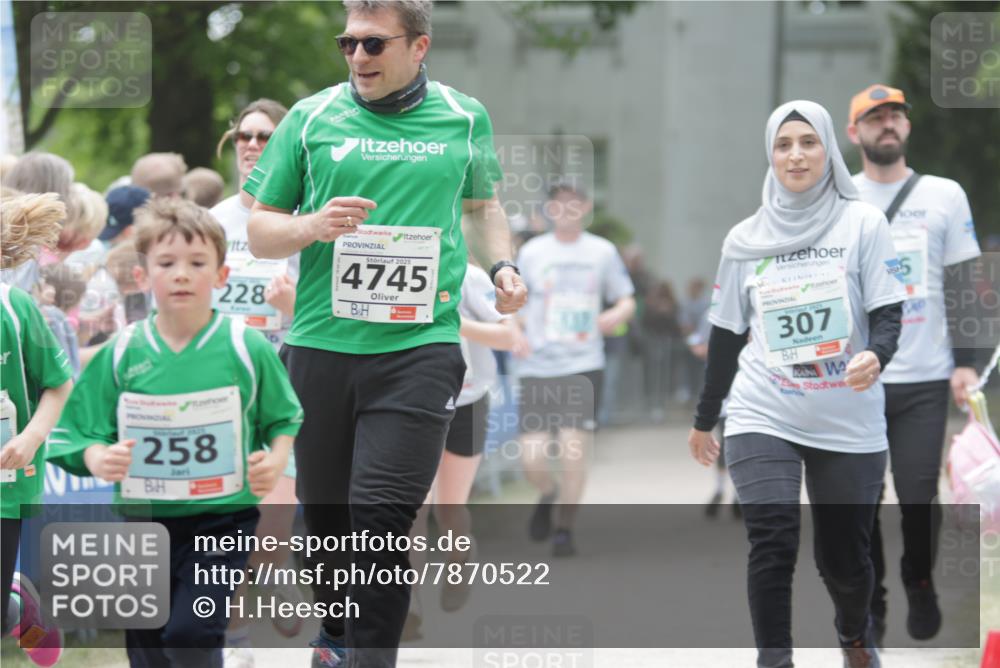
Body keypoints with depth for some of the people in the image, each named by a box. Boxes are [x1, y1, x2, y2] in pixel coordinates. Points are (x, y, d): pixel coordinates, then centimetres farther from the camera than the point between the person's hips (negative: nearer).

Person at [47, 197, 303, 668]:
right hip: (145, 520, 3)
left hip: (222, 521, -3)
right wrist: (98, 459, -18)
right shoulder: (123, 354, -1)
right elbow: (84, 431, 3)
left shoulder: (247, 348, -5)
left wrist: (275, 460, -14)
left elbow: (283, 419, 5)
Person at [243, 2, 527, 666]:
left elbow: (482, 205, 27)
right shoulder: (311, 119, 5)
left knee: (382, 514, -13)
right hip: (321, 346, 2)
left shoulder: (465, 118, 8)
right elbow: (259, 231, 9)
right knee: (325, 512, 11)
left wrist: (502, 266, 9)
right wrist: (310, 227, -11)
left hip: (419, 345, -2)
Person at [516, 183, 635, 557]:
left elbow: (627, 301, 14)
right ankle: (548, 496, 29)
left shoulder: (602, 252, 7)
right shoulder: (532, 252, 7)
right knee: (532, 460, -5)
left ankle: (564, 529, 8)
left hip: (583, 367, -1)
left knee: (573, 453, -10)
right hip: (537, 368, 1)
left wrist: (617, 315, -9)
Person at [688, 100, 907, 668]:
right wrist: (705, 419, 19)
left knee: (845, 554, 9)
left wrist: (876, 356, -29)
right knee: (773, 543, -17)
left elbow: (888, 312, -6)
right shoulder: (746, 238, 6)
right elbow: (727, 333, 14)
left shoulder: (863, 223, -1)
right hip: (763, 418, 1)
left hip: (848, 423, -1)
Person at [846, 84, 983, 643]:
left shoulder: (944, 196, 6)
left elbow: (964, 285, 6)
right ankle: (869, 603, 16)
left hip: (924, 379, -1)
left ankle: (921, 586, 21)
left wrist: (966, 362, -2)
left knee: (919, 496, -4)